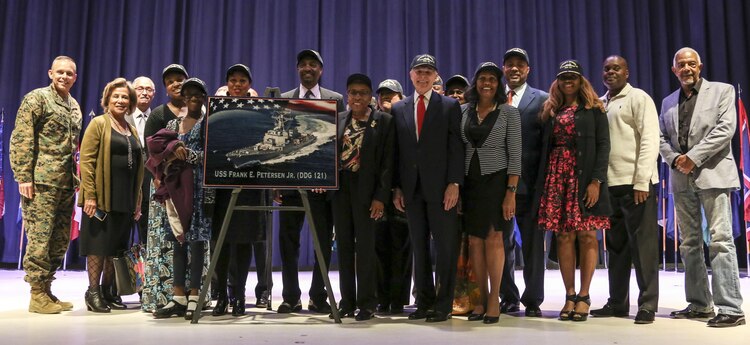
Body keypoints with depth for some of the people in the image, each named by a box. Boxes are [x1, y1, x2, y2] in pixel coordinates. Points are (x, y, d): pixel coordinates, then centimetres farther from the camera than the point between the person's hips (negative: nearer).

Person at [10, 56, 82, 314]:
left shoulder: (75, 106, 19)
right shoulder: (36, 98, -2)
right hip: (42, 182, -7)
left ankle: (46, 290, 18)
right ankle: (37, 295, 4)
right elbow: (20, 140, -8)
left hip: (66, 183, 7)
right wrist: (23, 177, -14)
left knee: (60, 240, 8)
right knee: (39, 237, -4)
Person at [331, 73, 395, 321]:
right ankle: (347, 302, 17)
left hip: (366, 190, -4)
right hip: (340, 189, 5)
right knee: (343, 246, 8)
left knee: (365, 246, -3)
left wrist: (381, 197, -12)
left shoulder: (384, 121, -2)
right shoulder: (338, 120, 12)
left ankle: (366, 304, 8)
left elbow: (388, 161, -6)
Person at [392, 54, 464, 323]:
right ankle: (424, 301, 17)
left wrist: (454, 183, -11)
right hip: (411, 189, 3)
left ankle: (444, 304, 9)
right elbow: (396, 151, 11)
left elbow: (456, 147, -2)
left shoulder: (450, 106, 3)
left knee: (445, 247, 1)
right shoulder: (399, 109, 12)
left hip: (441, 188, -3)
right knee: (419, 247, 8)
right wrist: (397, 187, 5)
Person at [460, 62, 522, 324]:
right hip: (470, 182, 3)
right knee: (475, 241, 3)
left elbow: (515, 155, -5)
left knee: (493, 238, -5)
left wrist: (511, 192, -12)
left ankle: (494, 299, 4)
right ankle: (482, 298, 12)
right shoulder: (464, 111, 8)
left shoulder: (509, 112, -1)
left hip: (496, 181, -3)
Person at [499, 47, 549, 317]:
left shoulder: (542, 99, 5)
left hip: (528, 182, -2)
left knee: (532, 243, 4)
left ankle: (533, 301, 14)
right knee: (501, 243, 8)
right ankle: (509, 298, 20)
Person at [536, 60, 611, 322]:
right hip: (557, 177, 3)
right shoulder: (551, 111, 15)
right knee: (564, 236, 1)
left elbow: (603, 145, -3)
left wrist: (596, 181, -13)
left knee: (587, 235, -2)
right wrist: (543, 182, 2)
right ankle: (570, 295, 7)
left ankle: (584, 296, 4)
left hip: (585, 177, -3)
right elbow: (545, 148, 11)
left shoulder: (593, 109, 5)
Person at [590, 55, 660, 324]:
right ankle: (617, 302, 20)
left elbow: (650, 141, -8)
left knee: (642, 245, -1)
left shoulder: (639, 98, -1)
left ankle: (647, 305, 7)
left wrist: (641, 182, -16)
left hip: (635, 183, -6)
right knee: (616, 246, 11)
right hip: (609, 184, 6)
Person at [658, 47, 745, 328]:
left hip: (712, 174, -5)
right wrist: (675, 159, -6)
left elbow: (726, 128, -8)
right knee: (689, 243, 7)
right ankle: (699, 304, 15)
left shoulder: (722, 90, 4)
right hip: (681, 179, 5)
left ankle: (731, 309, -8)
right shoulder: (668, 102, 17)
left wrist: (693, 157, -15)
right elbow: (661, 137, 13)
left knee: (720, 241, -10)